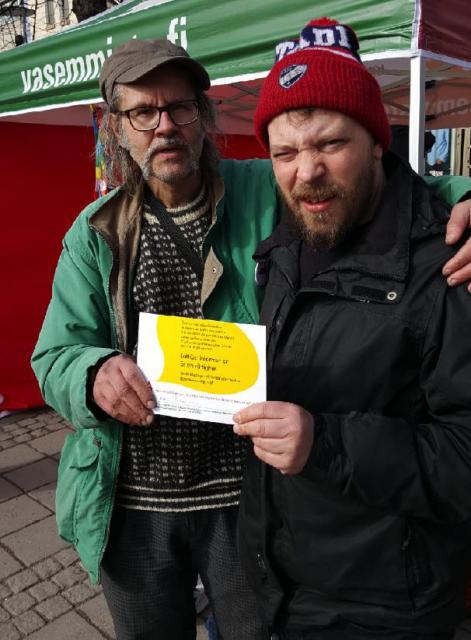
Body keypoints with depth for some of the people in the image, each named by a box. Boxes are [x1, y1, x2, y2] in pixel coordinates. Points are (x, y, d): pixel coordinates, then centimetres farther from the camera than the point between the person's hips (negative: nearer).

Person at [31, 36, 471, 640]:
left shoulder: (267, 193, -7)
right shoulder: (95, 233, -1)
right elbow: (55, 356, -3)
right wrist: (96, 374, -27)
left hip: (247, 496, -1)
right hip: (133, 503, 2)